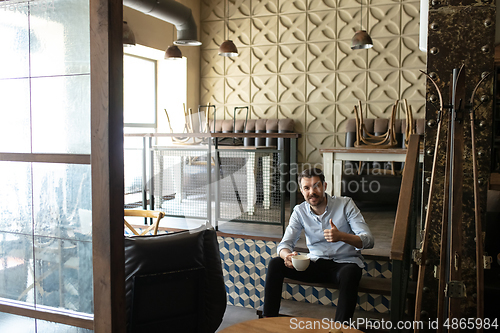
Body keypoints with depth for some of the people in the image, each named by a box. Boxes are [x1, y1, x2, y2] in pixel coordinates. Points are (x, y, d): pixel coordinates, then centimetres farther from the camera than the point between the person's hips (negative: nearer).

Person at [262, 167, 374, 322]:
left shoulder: (345, 204, -8)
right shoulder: (300, 211, 2)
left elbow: (368, 240, -15)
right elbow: (285, 243, -5)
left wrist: (341, 236, -36)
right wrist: (286, 255, -32)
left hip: (344, 263, -3)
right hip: (315, 264, 3)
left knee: (349, 274, -39)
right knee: (275, 264, -16)